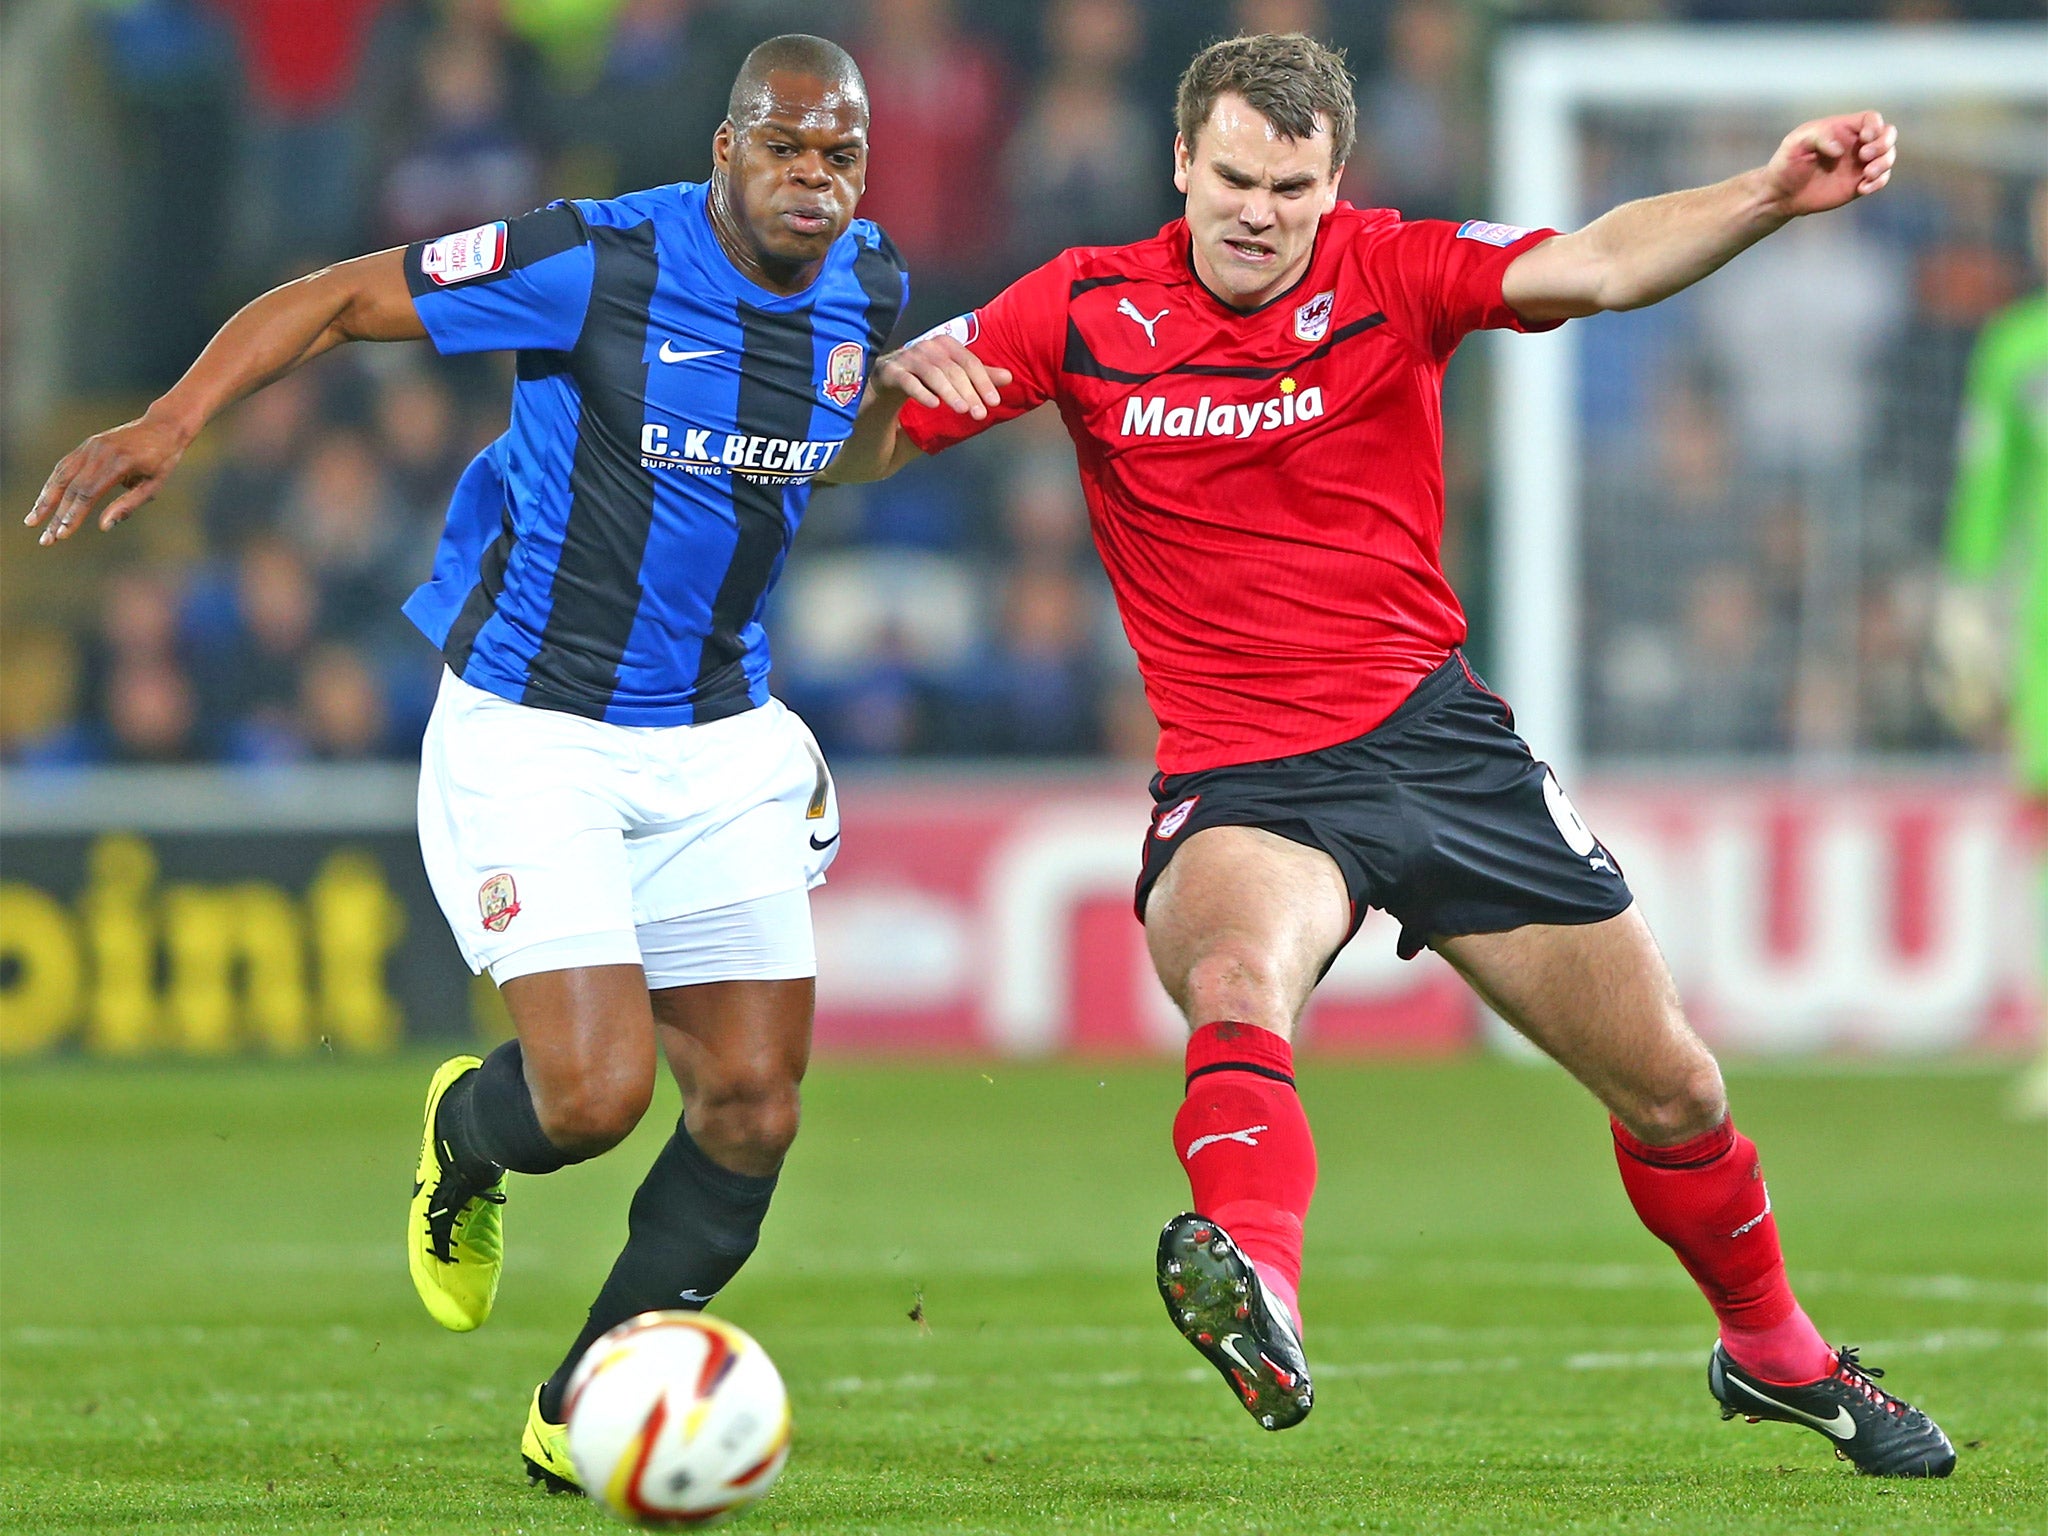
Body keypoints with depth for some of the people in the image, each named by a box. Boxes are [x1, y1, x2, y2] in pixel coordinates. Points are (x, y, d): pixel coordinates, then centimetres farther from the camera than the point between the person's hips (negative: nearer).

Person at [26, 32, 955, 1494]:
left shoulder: (869, 289, -1)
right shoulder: (600, 263, -19)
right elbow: (337, 299, -14)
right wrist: (174, 421, -26)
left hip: (716, 740, 6)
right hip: (527, 729, -6)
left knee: (754, 1110, -1)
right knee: (595, 1090, -18)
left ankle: (582, 1418, 18)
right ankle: (467, 1134, 21)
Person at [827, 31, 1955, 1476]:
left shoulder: (1394, 272, -3)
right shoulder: (1087, 309, -2)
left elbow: (1598, 265, -19)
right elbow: (855, 449, 0)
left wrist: (1774, 194, -37)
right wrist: (895, 383, -24)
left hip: (1437, 739, 2)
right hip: (1239, 778, -2)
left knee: (1671, 1086, 9)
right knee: (1236, 984, -37)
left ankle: (1775, 1352, 36)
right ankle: (1260, 1306, -63)